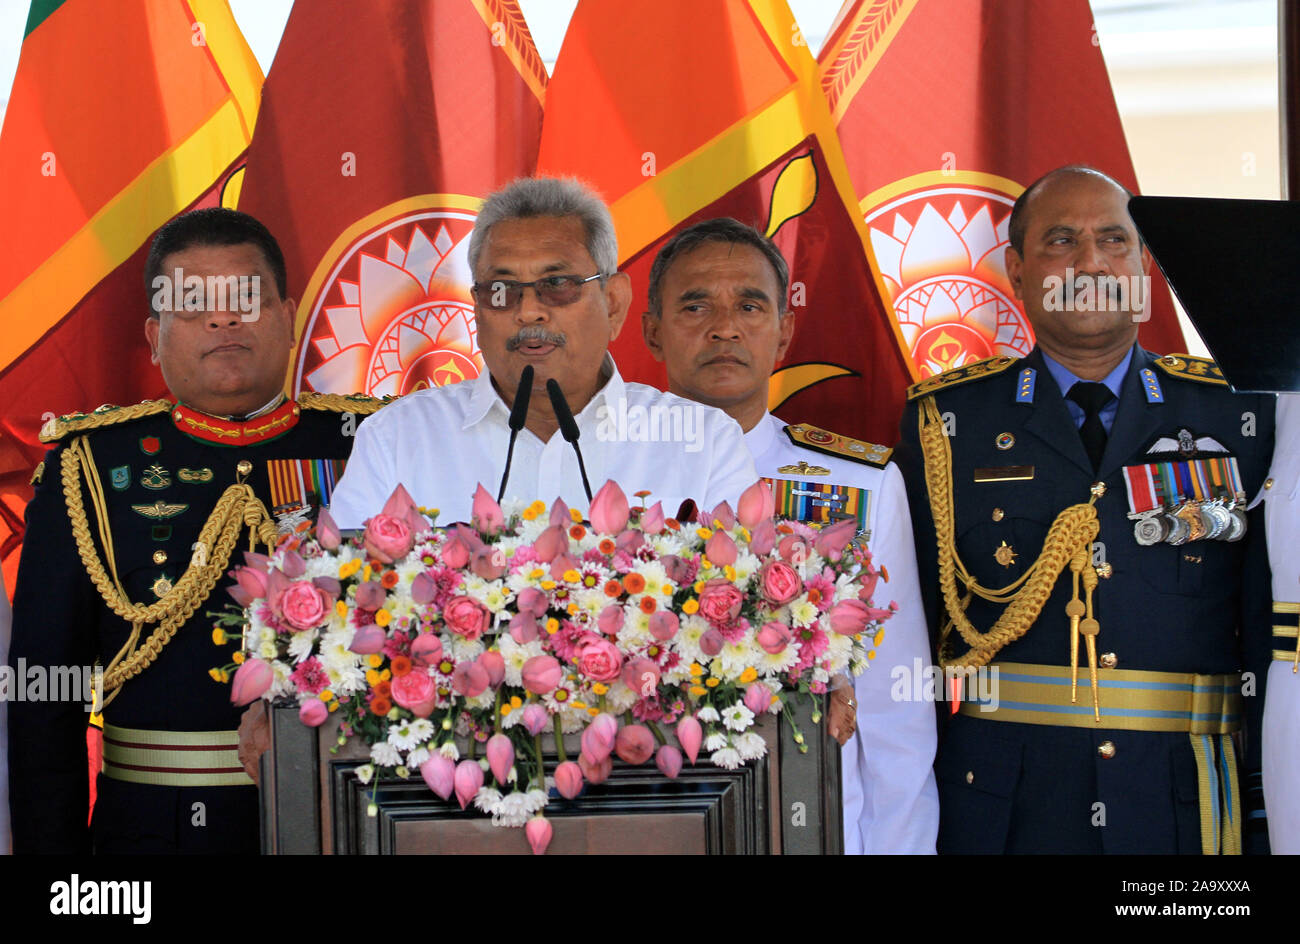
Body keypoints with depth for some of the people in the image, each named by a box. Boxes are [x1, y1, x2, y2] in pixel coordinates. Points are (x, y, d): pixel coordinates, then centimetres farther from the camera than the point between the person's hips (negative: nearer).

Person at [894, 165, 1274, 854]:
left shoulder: (1239, 414, 6)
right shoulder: (944, 421, 3)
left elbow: (1270, 629, 5)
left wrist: (1271, 814, -1)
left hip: (1185, 811, 1)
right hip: (1000, 812, -1)